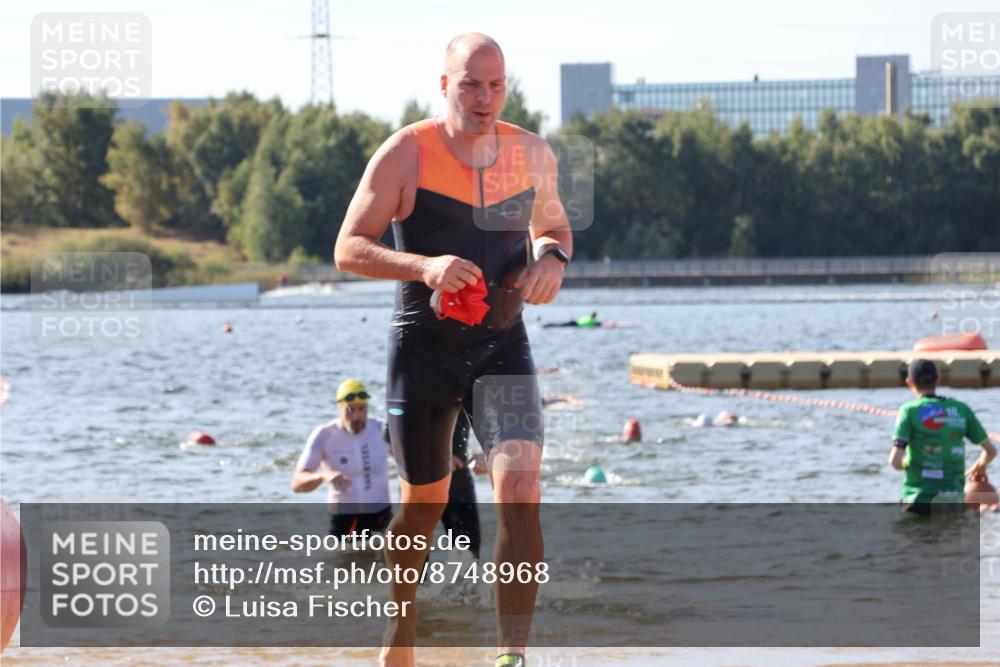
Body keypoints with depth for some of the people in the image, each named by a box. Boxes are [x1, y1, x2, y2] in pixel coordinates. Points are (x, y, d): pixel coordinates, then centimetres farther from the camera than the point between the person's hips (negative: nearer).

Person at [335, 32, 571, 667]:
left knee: (521, 488, -19)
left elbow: (552, 223, 21)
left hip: (503, 347, 2)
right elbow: (349, 249, -9)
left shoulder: (534, 155, 2)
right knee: (425, 502, 12)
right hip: (424, 350, -2)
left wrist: (552, 258, -3)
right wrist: (424, 267, -26)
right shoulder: (405, 154, -9)